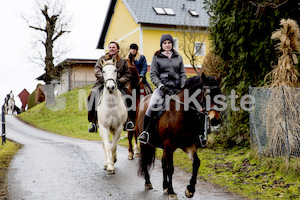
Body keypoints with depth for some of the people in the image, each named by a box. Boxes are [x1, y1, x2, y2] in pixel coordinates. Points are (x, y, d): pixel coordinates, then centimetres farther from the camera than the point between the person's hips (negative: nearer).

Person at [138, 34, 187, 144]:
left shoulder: (178, 57, 16)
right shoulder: (156, 57, 8)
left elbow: (182, 74, 16)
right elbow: (153, 74, 2)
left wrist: (182, 87, -1)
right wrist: (161, 86, -13)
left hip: (176, 88, 3)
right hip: (162, 87, -3)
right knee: (152, 105, -24)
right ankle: (144, 132, -15)